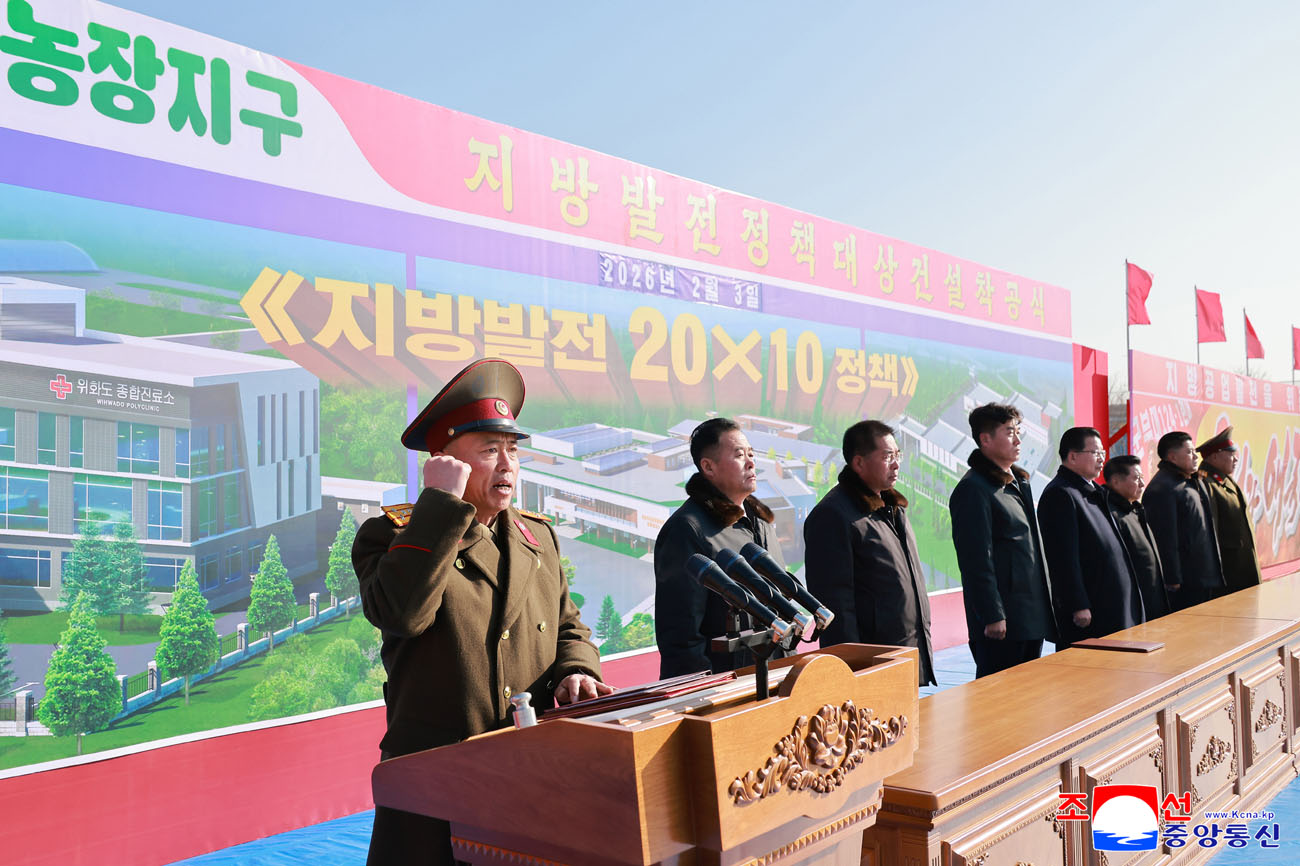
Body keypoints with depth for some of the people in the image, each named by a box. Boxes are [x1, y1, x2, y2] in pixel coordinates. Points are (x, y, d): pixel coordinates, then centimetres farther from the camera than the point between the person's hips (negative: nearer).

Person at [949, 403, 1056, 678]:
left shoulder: (1019, 482, 16)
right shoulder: (973, 489, -13)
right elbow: (977, 560, -17)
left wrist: (1045, 601, 19)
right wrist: (992, 617, -19)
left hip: (1032, 615, 9)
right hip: (1003, 620, -9)